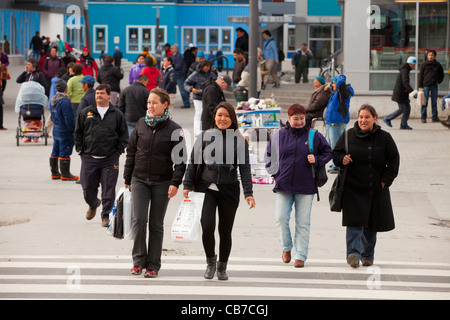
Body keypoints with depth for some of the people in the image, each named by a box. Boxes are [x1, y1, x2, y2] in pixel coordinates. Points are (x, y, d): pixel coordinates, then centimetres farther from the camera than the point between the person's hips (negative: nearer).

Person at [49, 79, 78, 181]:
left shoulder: (53, 100, 8)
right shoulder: (65, 102, -20)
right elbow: (69, 119, -19)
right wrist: (73, 130, -11)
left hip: (56, 130, 9)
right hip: (65, 131, -9)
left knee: (55, 152, 13)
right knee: (65, 153, -3)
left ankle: (54, 173, 20)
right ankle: (65, 174, 2)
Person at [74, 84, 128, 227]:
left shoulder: (117, 114, 6)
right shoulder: (86, 113, 9)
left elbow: (124, 135, 9)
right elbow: (78, 133, 13)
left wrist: (118, 151, -1)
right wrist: (80, 150, 5)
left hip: (110, 158, -1)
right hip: (89, 158, 1)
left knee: (109, 189, -3)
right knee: (87, 187, 4)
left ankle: (106, 215, 8)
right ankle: (93, 205, 35)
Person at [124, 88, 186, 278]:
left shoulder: (174, 130, -3)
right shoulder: (141, 124, 5)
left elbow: (180, 159, -3)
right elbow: (131, 151, 12)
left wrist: (175, 182, -13)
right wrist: (127, 178, 10)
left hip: (162, 182, -2)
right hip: (140, 180, 2)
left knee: (156, 223, 5)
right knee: (139, 219, -10)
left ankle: (153, 265, 12)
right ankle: (139, 260, 3)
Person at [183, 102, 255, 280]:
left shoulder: (239, 141, 4)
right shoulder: (205, 137, 6)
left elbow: (244, 167, 2)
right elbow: (193, 162, 9)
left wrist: (248, 193, -6)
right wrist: (187, 185, 1)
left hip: (229, 191, 0)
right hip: (207, 189, 0)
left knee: (225, 231, 6)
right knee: (207, 226, -15)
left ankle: (222, 267, 24)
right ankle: (210, 261, 8)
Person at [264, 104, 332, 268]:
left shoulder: (314, 136, 1)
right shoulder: (278, 136, 3)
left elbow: (328, 152, 12)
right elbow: (269, 155, 16)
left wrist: (317, 160, -6)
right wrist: (275, 173, 6)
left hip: (305, 187, -1)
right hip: (283, 186, 1)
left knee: (303, 223, 1)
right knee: (281, 218, -6)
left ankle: (300, 256, 8)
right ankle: (286, 247, 18)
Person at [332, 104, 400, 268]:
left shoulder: (384, 138, 0)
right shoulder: (349, 135, 1)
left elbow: (394, 161, 5)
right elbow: (335, 153, 9)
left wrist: (385, 180, -4)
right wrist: (342, 159, -14)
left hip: (376, 189, 1)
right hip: (353, 188, -1)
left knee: (372, 225, 10)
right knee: (354, 222, -15)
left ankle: (367, 255, 24)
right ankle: (353, 253, -21)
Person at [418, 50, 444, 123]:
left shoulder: (437, 65, 7)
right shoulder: (424, 65, -1)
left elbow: (441, 75, 19)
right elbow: (420, 76, -1)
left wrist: (439, 81, 3)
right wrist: (420, 86, -6)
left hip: (434, 86, 3)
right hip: (426, 85, -2)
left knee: (434, 102, 6)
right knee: (425, 102, -2)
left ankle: (434, 117, 10)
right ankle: (423, 117, 2)